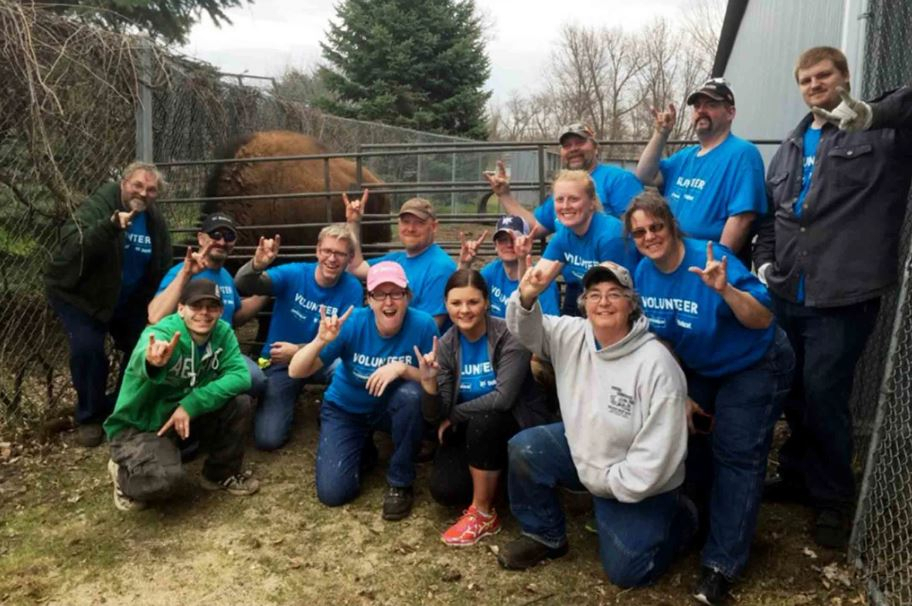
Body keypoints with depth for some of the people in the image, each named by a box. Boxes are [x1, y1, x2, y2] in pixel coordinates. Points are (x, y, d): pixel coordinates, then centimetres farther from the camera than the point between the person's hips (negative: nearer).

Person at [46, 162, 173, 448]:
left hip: (127, 300, 6)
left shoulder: (155, 220, -4)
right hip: (77, 293, -6)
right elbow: (71, 250, -39)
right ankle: (90, 417, -1)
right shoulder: (98, 206, -23)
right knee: (88, 347, -23)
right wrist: (110, 226, -52)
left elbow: (161, 268, 7)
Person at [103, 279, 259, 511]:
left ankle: (221, 473, 6)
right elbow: (143, 361, -49)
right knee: (166, 479, -31)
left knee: (240, 403, -18)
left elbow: (240, 375, -22)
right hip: (139, 425, -5)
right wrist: (153, 363, -75)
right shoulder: (160, 333, -26)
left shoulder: (222, 332, -11)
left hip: (185, 413, 5)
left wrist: (191, 404, -31)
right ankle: (123, 471, 6)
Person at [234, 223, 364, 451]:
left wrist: (297, 351, -22)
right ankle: (287, 401, 20)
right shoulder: (294, 274, -14)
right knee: (268, 438, -14)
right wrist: (257, 265, -49)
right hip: (280, 362, 0)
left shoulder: (352, 288, -13)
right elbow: (243, 285, -26)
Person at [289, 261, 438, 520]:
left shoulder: (423, 325, -24)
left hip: (391, 407, 0)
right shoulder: (352, 323, -25)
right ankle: (363, 448, 21)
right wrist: (320, 341, -43)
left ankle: (400, 482, -12)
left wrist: (403, 368, -36)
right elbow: (295, 372, -24)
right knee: (333, 492, -14)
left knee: (412, 393, -35)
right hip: (345, 410, 0)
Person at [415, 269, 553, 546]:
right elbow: (435, 416, -10)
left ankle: (484, 514, -16)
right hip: (471, 432, 4)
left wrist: (454, 416, -16)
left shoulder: (510, 336, -19)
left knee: (482, 421, -35)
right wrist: (428, 381, -30)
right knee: (444, 490, -18)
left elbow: (503, 398, -28)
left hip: (519, 424, -4)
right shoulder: (446, 345, -6)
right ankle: (487, 478, 16)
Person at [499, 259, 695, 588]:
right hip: (583, 450, 5)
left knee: (625, 571, -5)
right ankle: (545, 537, 9)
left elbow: (659, 449, -26)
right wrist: (526, 298, -31)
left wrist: (607, 482, -19)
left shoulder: (656, 364, -28)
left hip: (638, 482, -5)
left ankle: (678, 516, 24)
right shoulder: (574, 335, -11)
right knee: (524, 449, -14)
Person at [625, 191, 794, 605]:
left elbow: (763, 320, -31)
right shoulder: (644, 274, -10)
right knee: (688, 437, 11)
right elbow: (661, 341, 0)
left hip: (754, 366, -6)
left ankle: (722, 563, 1)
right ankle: (698, 518, 37)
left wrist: (724, 289, -48)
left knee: (736, 456, -7)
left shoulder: (712, 258, -29)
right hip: (701, 369, 6)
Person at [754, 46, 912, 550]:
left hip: (843, 297, -5)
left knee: (823, 396, -2)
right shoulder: (791, 146, 18)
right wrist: (764, 260, 8)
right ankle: (797, 476, 34)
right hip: (787, 296, 6)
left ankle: (834, 499, 18)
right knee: (792, 393, 14)